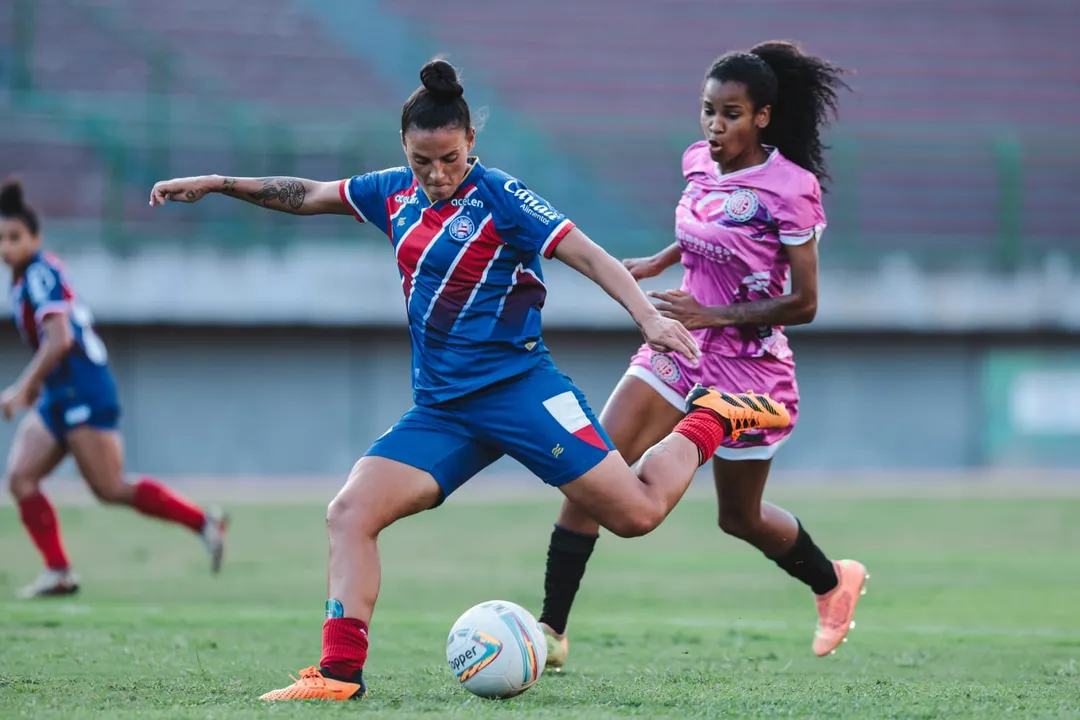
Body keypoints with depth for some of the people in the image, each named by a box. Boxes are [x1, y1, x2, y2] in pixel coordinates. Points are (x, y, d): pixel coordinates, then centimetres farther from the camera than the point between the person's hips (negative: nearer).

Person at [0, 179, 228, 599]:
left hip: (81, 391, -10)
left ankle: (203, 522, 2)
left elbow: (59, 340, -22)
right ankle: (58, 572, -6)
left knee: (110, 489, -9)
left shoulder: (40, 274, -12)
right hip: (60, 397, 10)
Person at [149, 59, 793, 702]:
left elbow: (586, 253, -13)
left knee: (637, 513, -11)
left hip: (518, 388, -6)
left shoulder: (498, 196, -10)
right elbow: (308, 196, 22)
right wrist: (217, 184, 18)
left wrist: (648, 316, -25)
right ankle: (341, 673, -14)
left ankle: (710, 419, 15)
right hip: (440, 410, 6)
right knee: (350, 514, -13)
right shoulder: (396, 193, 9)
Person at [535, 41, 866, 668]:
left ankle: (834, 581, 44)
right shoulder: (699, 164, 1)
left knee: (740, 517, 13)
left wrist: (713, 314, -23)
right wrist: (657, 263, 8)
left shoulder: (789, 188, -18)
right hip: (680, 351, 5)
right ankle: (552, 632, -12)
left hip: (748, 366, -5)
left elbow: (803, 304, -17)